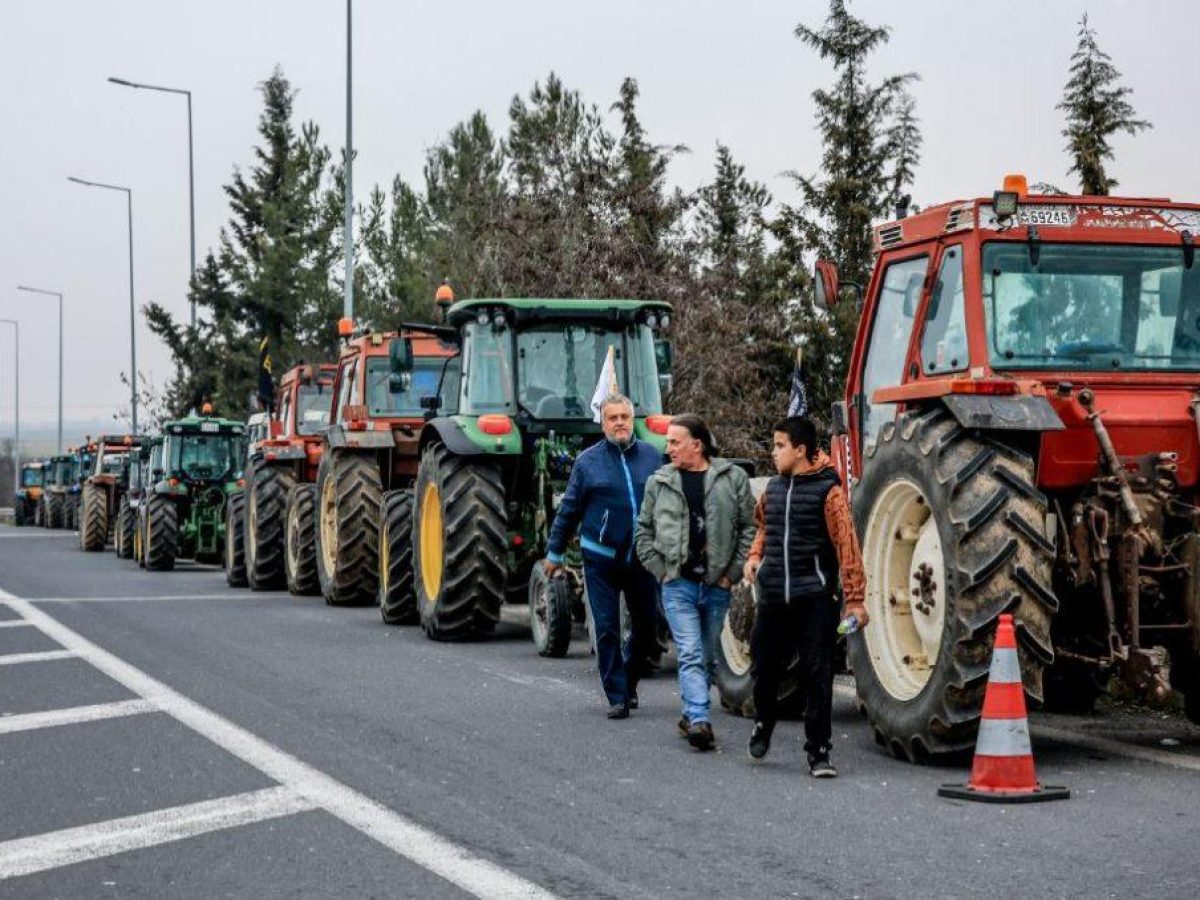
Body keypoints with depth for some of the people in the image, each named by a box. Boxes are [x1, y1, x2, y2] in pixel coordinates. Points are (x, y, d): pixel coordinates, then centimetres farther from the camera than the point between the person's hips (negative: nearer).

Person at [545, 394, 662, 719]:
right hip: (601, 559, -2)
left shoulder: (652, 457, 3)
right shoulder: (588, 461, -2)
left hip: (642, 558, 2)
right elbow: (569, 509, 4)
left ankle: (629, 682, 31)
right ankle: (617, 696, 6)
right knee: (607, 629, -1)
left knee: (645, 626, 9)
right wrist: (554, 552, 7)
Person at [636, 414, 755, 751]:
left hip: (717, 585, 1)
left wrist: (733, 572, -4)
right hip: (679, 585, -1)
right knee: (690, 655, -11)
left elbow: (749, 528, 2)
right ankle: (700, 720, -20)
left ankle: (691, 715, 25)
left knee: (707, 657, 11)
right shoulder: (659, 482, 6)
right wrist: (660, 569, 3)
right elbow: (644, 530, 13)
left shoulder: (732, 478, 0)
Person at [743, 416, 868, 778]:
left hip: (814, 598, -5)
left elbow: (846, 544, -11)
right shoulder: (774, 488, 10)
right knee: (765, 667, 13)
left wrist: (854, 598, -15)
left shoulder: (827, 490, -8)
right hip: (773, 597, 5)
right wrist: (755, 555, 10)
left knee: (817, 676, -3)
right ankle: (762, 725, 39)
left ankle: (818, 751, 4)